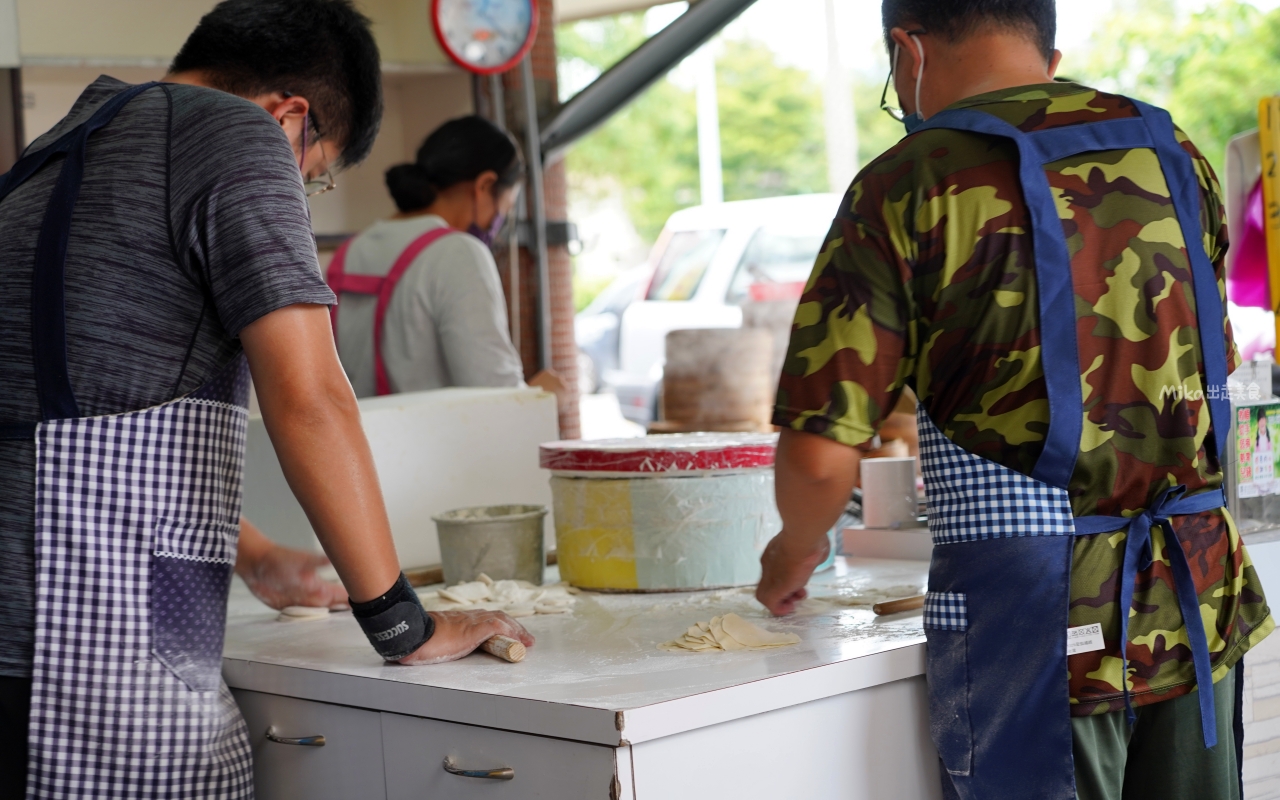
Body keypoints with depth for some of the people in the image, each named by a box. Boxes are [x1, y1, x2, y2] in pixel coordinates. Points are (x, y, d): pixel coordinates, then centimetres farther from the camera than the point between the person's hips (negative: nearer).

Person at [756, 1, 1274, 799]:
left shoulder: (908, 188, -9)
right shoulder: (1176, 158, 8)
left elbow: (820, 455, -12)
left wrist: (794, 551, 9)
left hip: (1035, 619, -5)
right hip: (1197, 609, 5)